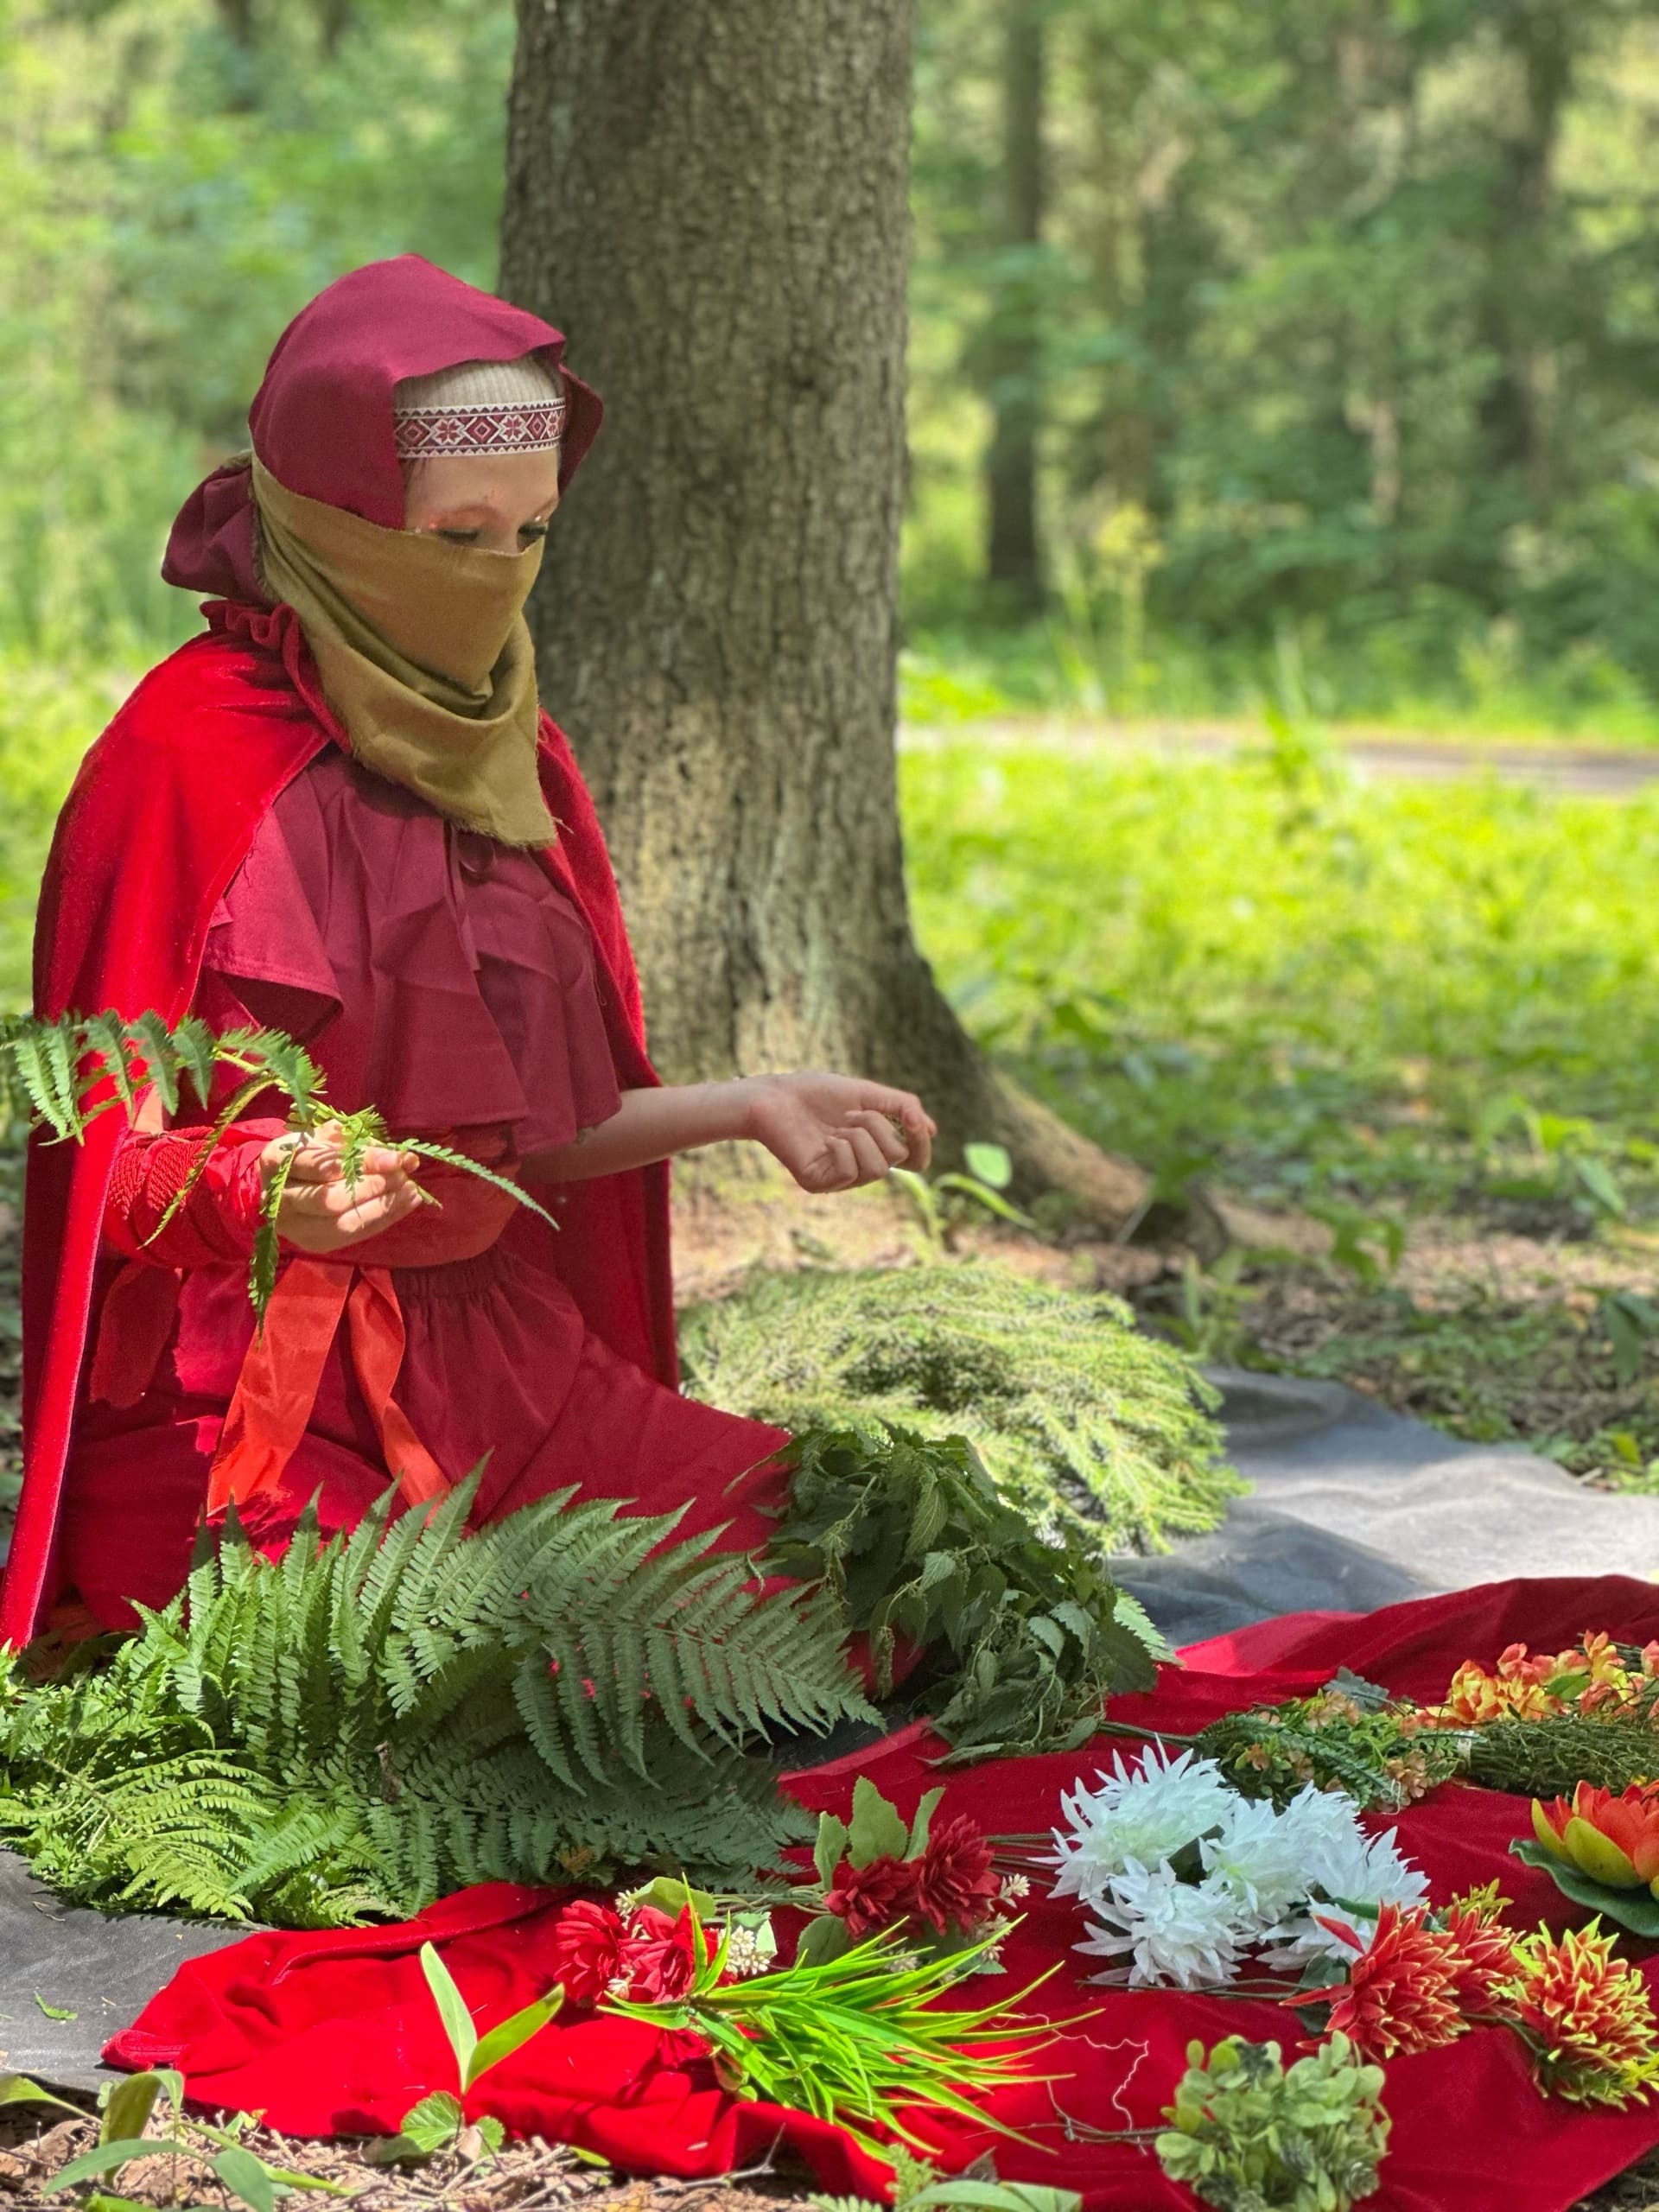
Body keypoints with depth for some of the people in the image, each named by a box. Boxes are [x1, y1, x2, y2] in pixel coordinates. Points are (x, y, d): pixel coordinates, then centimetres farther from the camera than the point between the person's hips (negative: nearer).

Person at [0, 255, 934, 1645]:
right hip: (260, 1403, -7)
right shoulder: (190, 758, -12)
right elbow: (122, 1159, -11)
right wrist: (265, 1190, -31)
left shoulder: (502, 751, 11)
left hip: (499, 1359, 7)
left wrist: (746, 1108, 6)